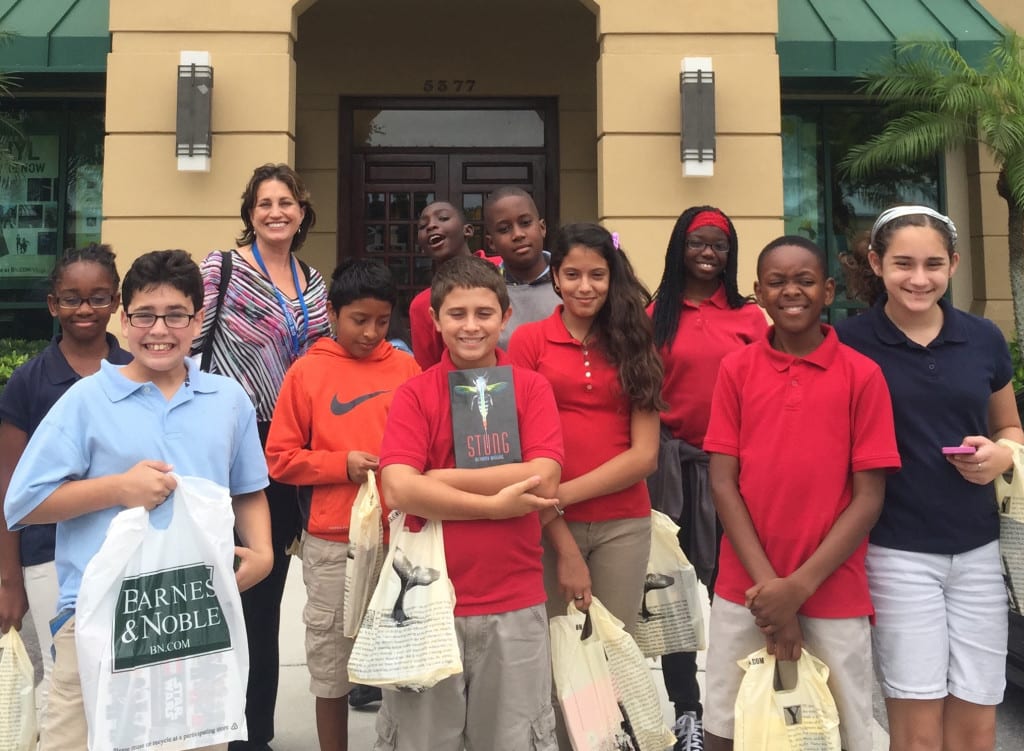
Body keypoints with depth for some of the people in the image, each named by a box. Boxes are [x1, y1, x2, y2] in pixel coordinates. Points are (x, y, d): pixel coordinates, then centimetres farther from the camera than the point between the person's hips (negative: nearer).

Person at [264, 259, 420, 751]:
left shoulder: (406, 369, 3)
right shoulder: (307, 372, -1)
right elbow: (280, 458, 0)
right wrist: (342, 465, -13)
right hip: (332, 545, -1)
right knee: (331, 665, 11)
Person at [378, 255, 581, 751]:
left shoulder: (532, 388, 0)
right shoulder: (414, 394, -2)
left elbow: (543, 479, -14)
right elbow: (399, 491, -16)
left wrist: (439, 478, -13)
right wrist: (495, 504, -16)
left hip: (515, 604, 1)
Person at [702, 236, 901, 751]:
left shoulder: (862, 375, -3)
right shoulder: (736, 369, 2)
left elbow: (868, 497, -5)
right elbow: (721, 481, -2)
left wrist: (800, 585, -12)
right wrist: (767, 581, -10)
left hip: (834, 594, -1)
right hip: (744, 592, 2)